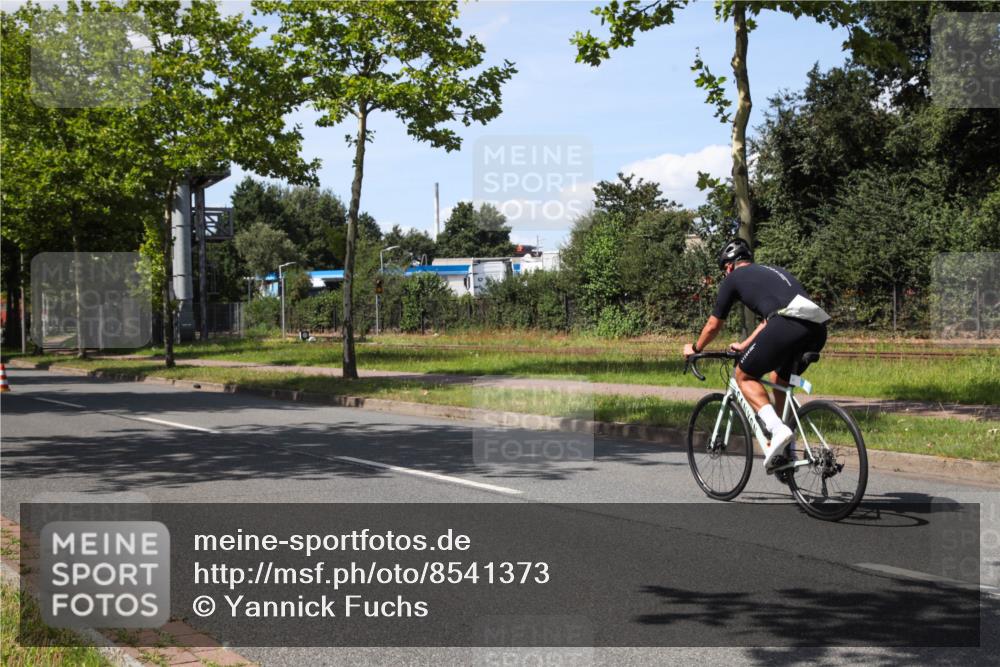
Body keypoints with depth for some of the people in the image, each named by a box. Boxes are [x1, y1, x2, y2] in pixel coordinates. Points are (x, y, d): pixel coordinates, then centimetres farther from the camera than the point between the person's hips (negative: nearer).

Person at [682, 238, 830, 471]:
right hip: (818, 329, 7)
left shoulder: (733, 278, 19)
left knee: (745, 376, 11)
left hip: (788, 325, -7)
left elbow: (713, 325, 27)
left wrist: (695, 348, 45)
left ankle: (777, 429, -10)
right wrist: (744, 346, 60)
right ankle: (784, 452, 25)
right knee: (780, 380, 28)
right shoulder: (772, 271, 37)